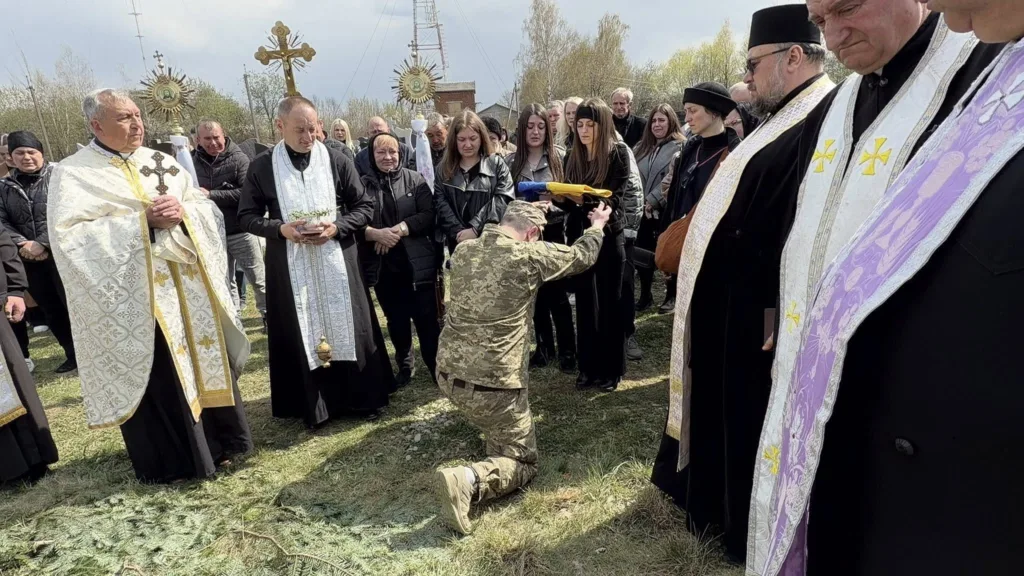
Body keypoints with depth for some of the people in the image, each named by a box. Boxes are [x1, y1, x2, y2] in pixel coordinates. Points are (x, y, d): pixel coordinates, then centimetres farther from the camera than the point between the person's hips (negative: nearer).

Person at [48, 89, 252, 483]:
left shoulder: (161, 162, 11)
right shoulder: (72, 174, -3)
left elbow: (207, 208, 9)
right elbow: (68, 235, -14)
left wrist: (183, 212, -14)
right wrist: (141, 221, -19)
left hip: (187, 288, 5)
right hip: (135, 296, -4)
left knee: (205, 359, 12)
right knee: (156, 378, 3)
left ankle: (219, 440, 28)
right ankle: (171, 459, 20)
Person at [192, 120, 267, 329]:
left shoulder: (238, 159, -10)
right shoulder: (193, 161, -1)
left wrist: (211, 195, -21)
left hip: (241, 231, -4)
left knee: (258, 278, 6)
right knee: (225, 282, 15)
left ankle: (269, 315, 21)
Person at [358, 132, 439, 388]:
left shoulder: (415, 180, 1)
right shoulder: (363, 184, 2)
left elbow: (429, 214, -7)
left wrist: (399, 229, -18)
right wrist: (376, 234, -22)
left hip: (417, 263, -1)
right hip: (383, 266, 2)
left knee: (427, 319, 1)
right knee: (396, 321, 15)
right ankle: (404, 367, 32)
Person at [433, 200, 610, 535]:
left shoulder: (464, 251, 5)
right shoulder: (530, 255, -10)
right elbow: (583, 256, 8)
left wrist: (528, 212, 37)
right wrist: (597, 226, 29)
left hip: (447, 374, 7)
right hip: (493, 385, -7)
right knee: (523, 463, 11)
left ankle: (497, 445, 34)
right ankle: (468, 480, -14)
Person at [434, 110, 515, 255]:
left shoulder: (497, 164, 3)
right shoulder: (445, 168, 10)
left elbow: (501, 201, -8)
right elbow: (441, 204, 0)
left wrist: (475, 229, -17)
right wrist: (459, 232, -14)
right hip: (457, 243, 2)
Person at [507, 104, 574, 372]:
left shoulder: (558, 158, -3)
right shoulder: (511, 161, 3)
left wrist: (551, 205, -20)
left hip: (552, 233, -2)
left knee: (557, 293, 2)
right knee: (535, 294, 12)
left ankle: (567, 350, 15)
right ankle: (544, 347, 27)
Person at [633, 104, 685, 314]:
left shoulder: (679, 147, -6)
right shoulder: (642, 147, 14)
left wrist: (652, 200, -19)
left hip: (666, 209, -5)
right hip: (642, 209, 6)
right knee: (642, 252, 8)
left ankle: (671, 296, 20)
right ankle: (645, 295, 23)